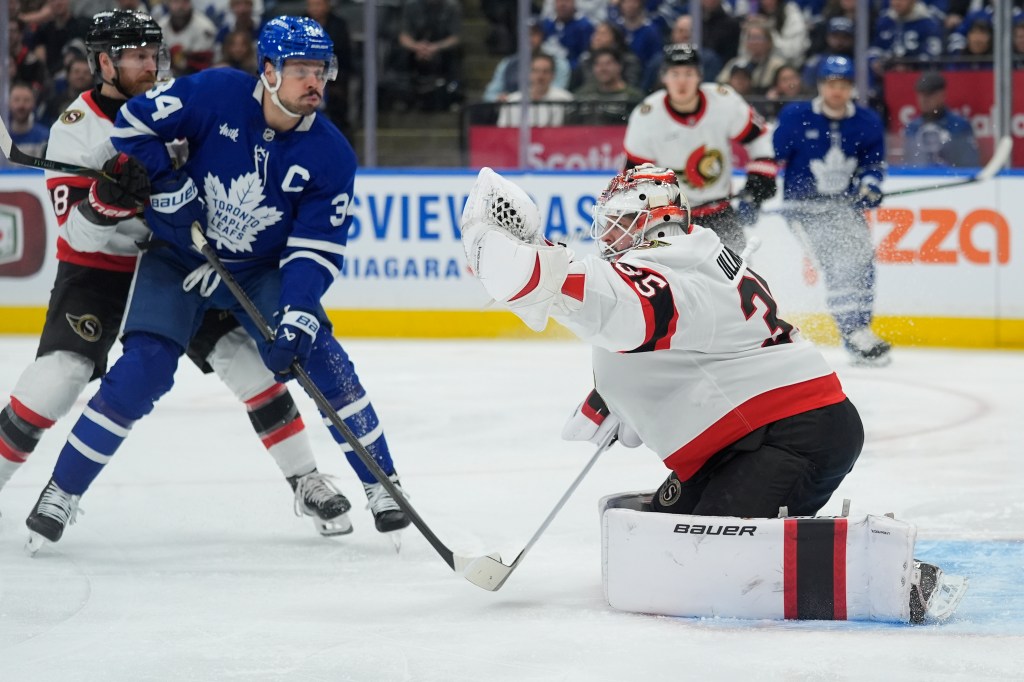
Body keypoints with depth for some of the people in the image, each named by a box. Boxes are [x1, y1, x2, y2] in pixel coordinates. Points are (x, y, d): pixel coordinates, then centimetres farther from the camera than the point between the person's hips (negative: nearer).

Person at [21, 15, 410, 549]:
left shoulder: (331, 156, -16)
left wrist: (297, 316, -30)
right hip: (179, 258, -1)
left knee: (318, 357, -14)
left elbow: (316, 248, -17)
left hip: (263, 271, 2)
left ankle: (380, 486, -1)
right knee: (141, 371, -15)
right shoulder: (218, 94, -20)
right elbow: (136, 120, -9)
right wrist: (166, 181, -18)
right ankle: (63, 490, -3)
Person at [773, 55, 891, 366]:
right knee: (837, 262, -19)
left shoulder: (867, 122, -3)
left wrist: (870, 181, -9)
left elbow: (874, 159, 11)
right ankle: (857, 337, -21)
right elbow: (771, 156, -4)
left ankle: (859, 331, 15)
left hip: (845, 205, 5)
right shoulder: (796, 117, -12)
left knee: (860, 260, 0)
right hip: (804, 206, -5)